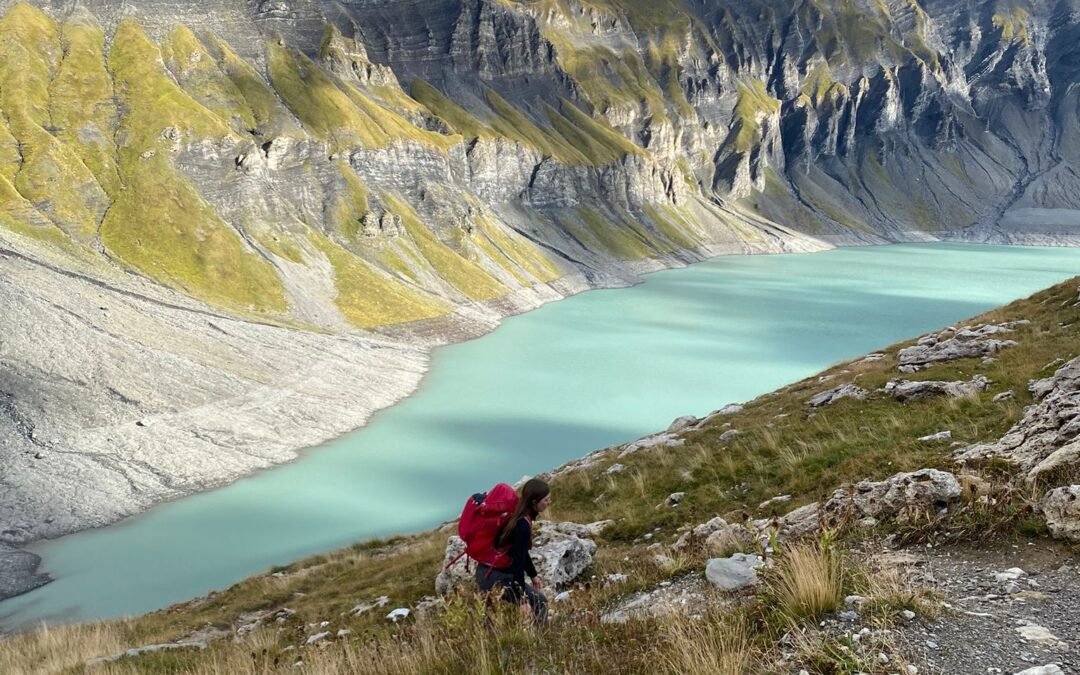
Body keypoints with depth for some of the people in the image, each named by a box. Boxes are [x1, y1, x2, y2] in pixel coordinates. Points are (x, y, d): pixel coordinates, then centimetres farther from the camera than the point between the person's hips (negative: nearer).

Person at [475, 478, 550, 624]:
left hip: (489, 573, 9)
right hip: (495, 578, -9)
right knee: (539, 601, 0)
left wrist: (533, 575, 21)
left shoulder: (518, 515, 4)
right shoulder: (523, 525, -24)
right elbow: (518, 561, -23)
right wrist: (521, 599, -19)